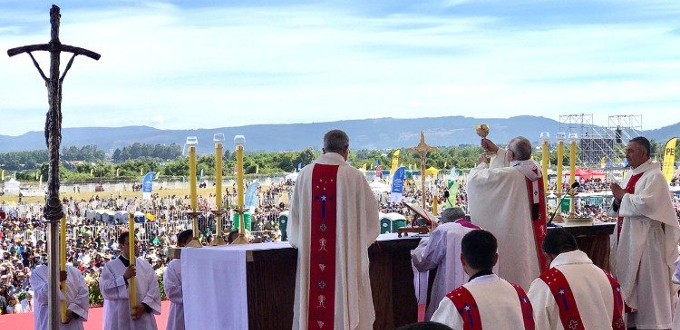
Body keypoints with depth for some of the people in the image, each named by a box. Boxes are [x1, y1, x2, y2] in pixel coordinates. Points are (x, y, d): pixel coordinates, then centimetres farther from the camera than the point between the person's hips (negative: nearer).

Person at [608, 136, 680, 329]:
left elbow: (646, 204, -26)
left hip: (645, 238, -9)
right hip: (627, 236, 9)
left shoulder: (654, 176, -13)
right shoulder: (630, 176, 14)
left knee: (647, 283, -3)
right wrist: (618, 200, -3)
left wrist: (623, 196, -13)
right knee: (628, 280, 12)